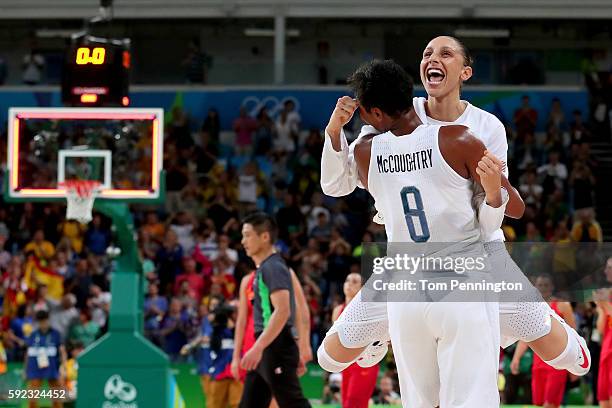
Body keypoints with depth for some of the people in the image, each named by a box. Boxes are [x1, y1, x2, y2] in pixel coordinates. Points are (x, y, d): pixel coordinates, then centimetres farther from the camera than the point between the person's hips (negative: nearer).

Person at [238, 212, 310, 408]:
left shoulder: (273, 267, -13)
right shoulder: (263, 268, 18)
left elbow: (282, 311, -24)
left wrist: (258, 347, -29)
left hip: (276, 348, -10)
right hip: (266, 349, 10)